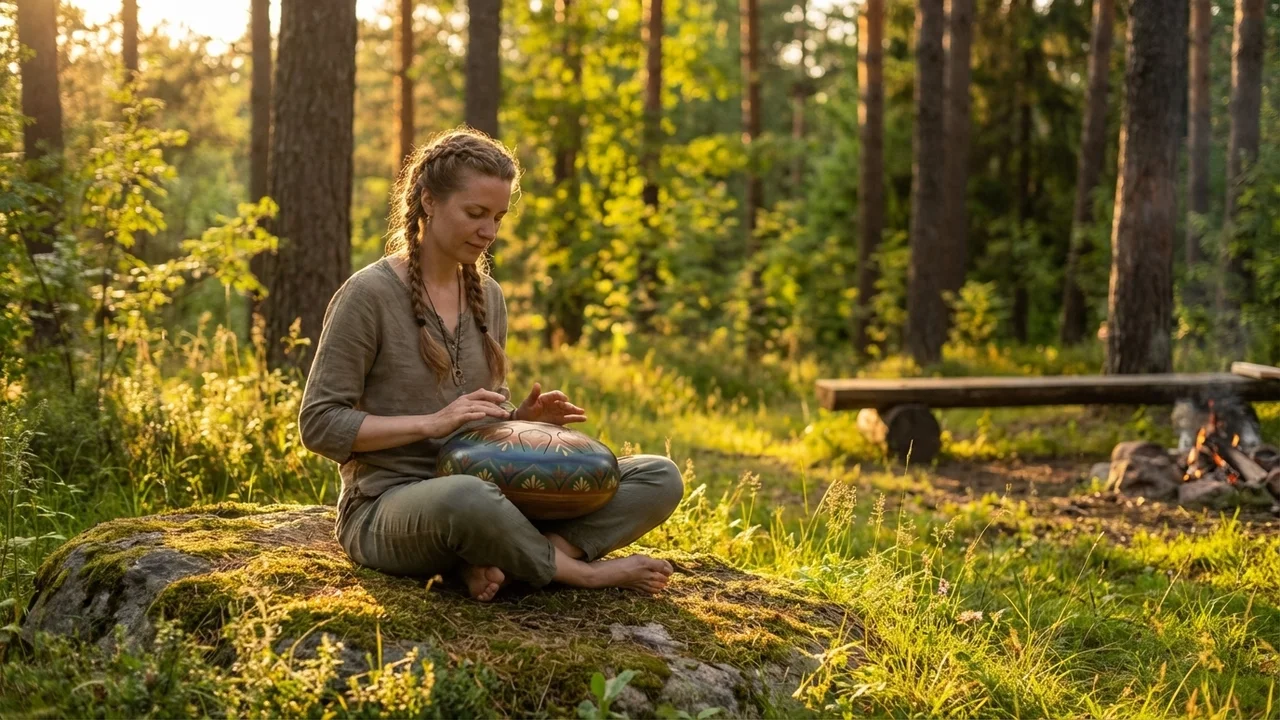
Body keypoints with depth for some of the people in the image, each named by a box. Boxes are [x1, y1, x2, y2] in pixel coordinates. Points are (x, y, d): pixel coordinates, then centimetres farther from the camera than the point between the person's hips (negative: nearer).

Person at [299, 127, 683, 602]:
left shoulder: (488, 297, 13)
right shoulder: (369, 295, -7)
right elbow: (319, 425, -11)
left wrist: (524, 418, 0)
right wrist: (433, 421, -20)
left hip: (481, 488, 7)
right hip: (387, 508, -7)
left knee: (660, 479, -11)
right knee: (464, 498, -45)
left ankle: (499, 561, -28)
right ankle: (585, 572, -19)